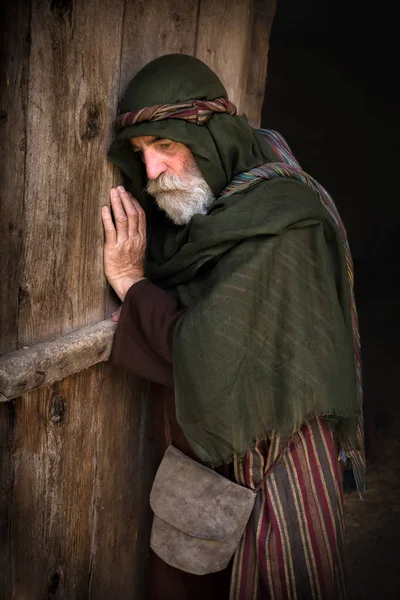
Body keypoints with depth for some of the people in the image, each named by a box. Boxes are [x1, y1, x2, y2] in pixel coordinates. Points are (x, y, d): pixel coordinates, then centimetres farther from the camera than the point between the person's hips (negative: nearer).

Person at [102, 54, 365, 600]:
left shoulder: (278, 221, -24)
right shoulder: (194, 212, 2)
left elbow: (210, 357, -27)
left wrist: (133, 283, -16)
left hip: (272, 467, -7)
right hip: (200, 449, 7)